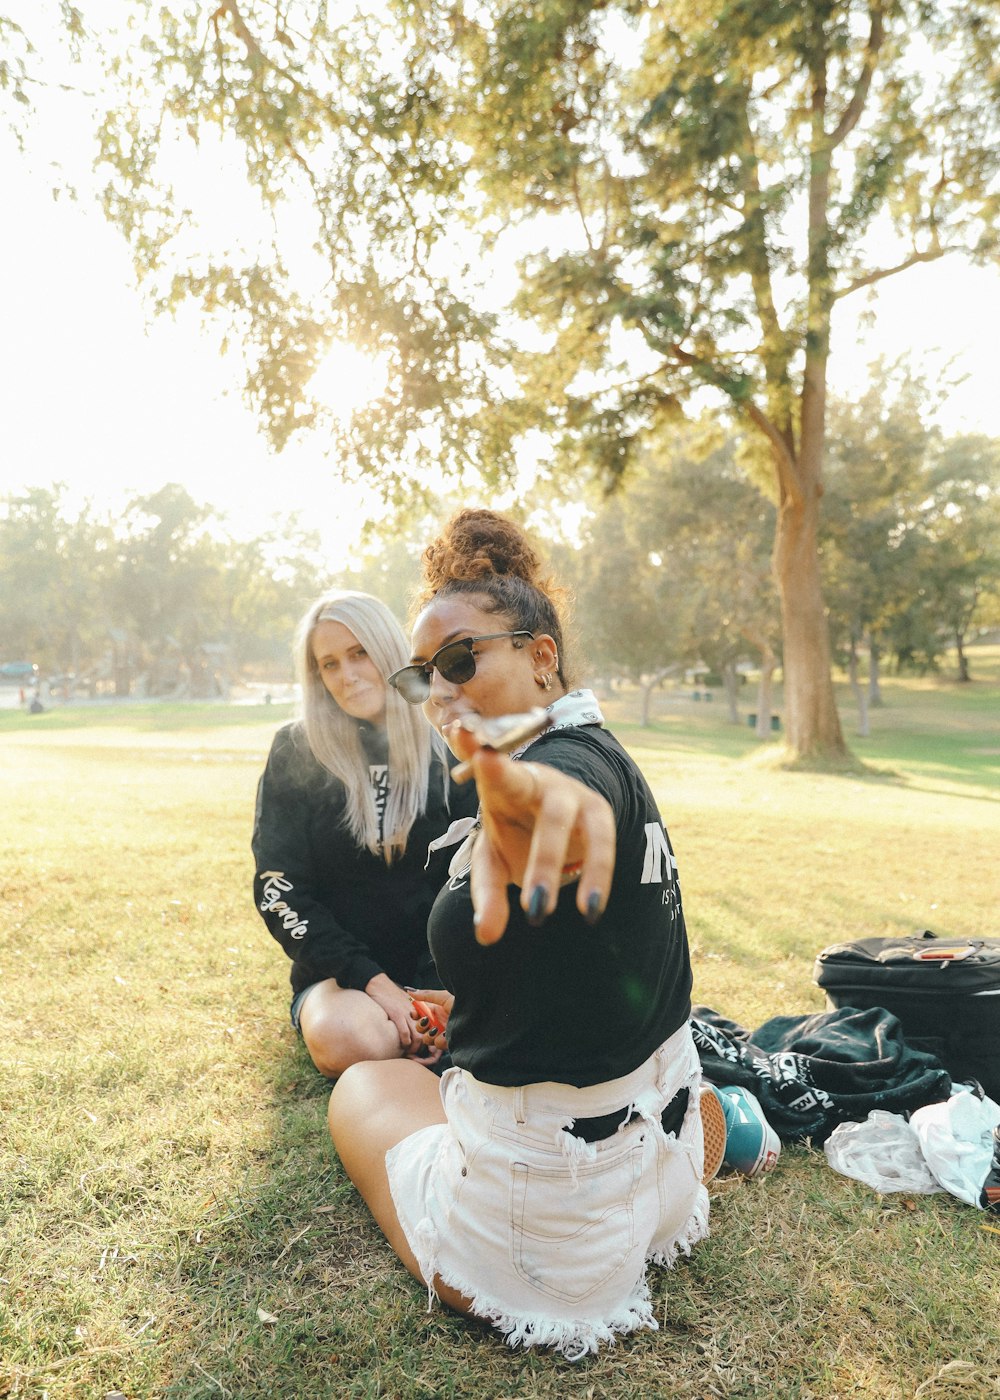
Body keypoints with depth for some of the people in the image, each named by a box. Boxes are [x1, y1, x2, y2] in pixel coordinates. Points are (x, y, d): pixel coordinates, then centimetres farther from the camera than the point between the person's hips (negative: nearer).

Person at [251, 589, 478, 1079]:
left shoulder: (448, 750, -1)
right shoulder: (296, 753, -4)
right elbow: (279, 889, -6)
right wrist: (373, 980, -16)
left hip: (437, 969, 2)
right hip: (338, 973, -1)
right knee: (351, 1040, -34)